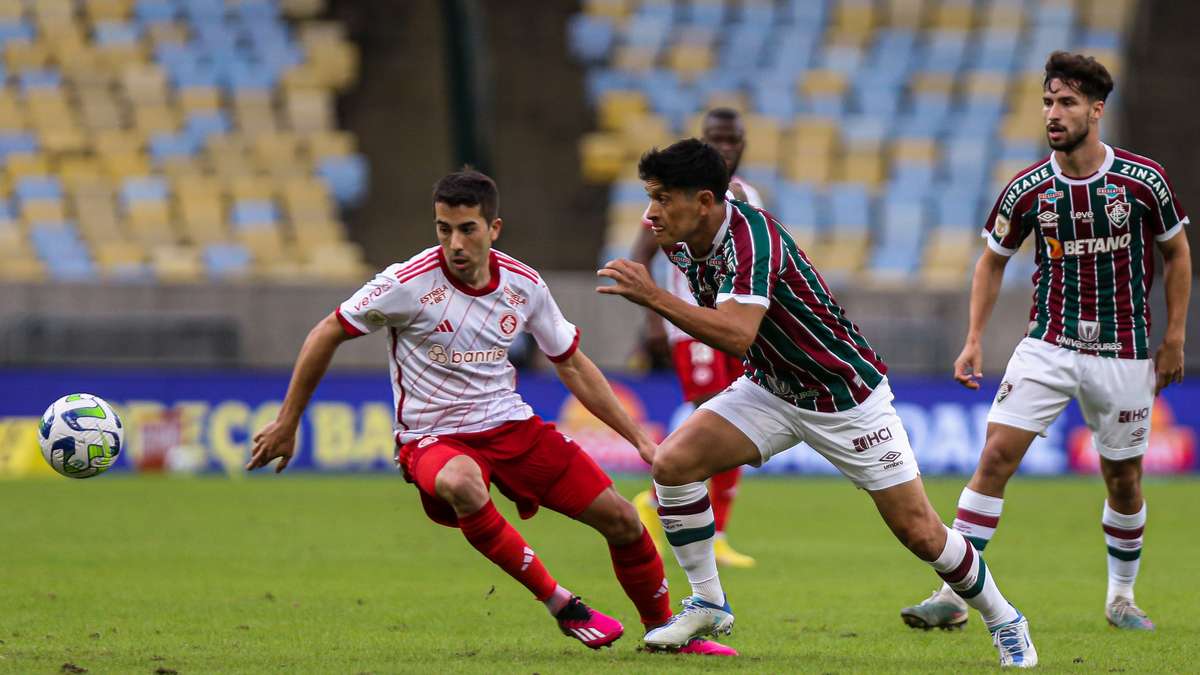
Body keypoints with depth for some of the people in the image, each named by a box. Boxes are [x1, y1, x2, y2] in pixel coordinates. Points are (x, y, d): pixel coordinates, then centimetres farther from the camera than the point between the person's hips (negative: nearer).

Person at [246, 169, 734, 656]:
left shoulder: (524, 286, -2)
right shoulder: (410, 283, -16)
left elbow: (572, 366, 12)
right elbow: (326, 336, -5)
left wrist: (638, 438, 9)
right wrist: (286, 424, -1)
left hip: (511, 425, 4)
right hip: (434, 439, -4)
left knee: (621, 520, -4)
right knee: (461, 484, -41)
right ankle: (561, 605, -26)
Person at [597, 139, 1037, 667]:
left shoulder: (751, 236, -30)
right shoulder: (683, 242, -5)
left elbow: (737, 334, -45)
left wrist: (655, 297, -46)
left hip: (848, 398, -7)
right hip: (770, 390, 7)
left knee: (918, 531, -3)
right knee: (672, 462, -13)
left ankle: (1003, 621, 20)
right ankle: (708, 604, 1)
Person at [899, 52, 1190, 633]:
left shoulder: (1143, 180, -9)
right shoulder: (1027, 190, -5)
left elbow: (1177, 253, 6)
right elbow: (992, 261, 9)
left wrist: (1173, 338, 4)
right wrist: (974, 340, 1)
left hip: (1123, 355, -1)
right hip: (1047, 345, 1)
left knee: (1124, 478, 7)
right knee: (996, 454, -12)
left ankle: (1121, 597, 29)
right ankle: (953, 594, -10)